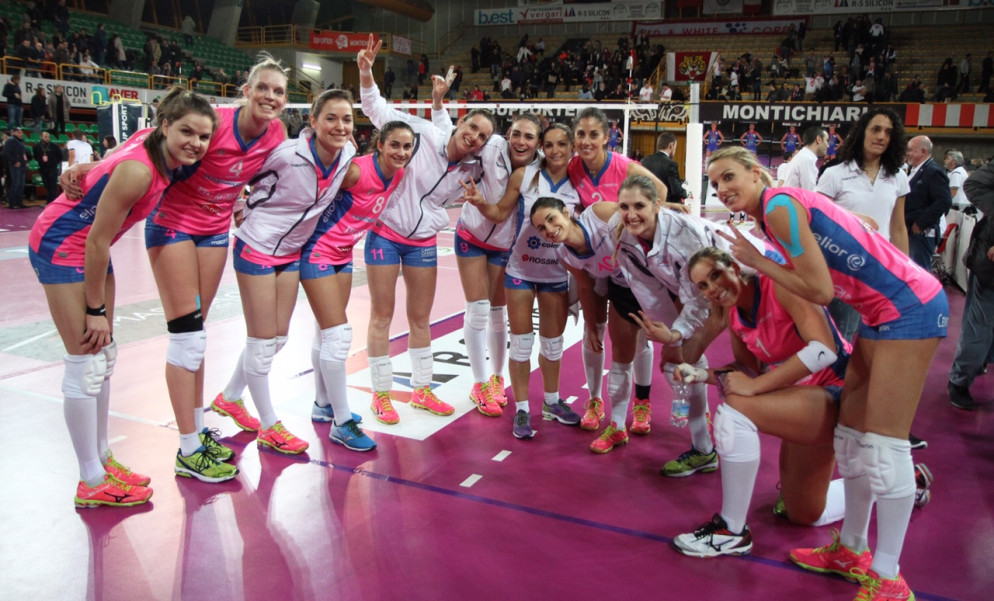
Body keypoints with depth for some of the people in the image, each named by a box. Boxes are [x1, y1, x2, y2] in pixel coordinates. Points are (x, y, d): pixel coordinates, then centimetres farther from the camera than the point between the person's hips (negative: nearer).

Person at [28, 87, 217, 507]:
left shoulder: (164, 158, -7)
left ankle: (101, 459, 27)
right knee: (86, 364, -5)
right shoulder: (138, 170, -29)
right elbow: (97, 240, -24)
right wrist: (95, 310, -16)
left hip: (91, 246, 9)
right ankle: (92, 483, 7)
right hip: (60, 246, -9)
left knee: (104, 358, 14)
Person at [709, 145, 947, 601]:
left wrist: (756, 261, -9)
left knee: (883, 445, -7)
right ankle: (852, 551, 27)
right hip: (881, 312, 10)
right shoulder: (773, 212, 11)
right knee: (852, 435, 13)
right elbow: (818, 285, 10)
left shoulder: (780, 204, -16)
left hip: (910, 307, -10)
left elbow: (821, 291, -19)